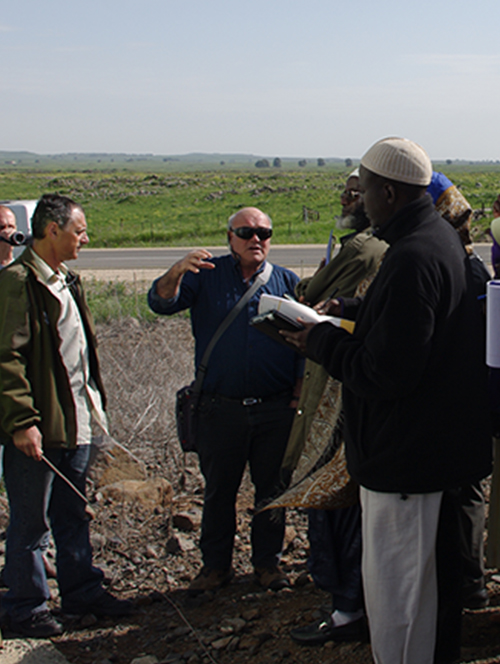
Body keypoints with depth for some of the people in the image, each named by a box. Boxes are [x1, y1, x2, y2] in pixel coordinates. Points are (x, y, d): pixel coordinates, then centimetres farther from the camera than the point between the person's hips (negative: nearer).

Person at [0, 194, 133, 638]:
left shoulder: (66, 282, 16)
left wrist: (94, 406, 19)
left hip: (76, 423, 9)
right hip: (37, 428, -9)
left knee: (73, 517, 19)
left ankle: (82, 592, 30)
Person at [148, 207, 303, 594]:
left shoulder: (288, 282, 8)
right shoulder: (207, 276, 5)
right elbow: (161, 302, -9)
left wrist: (298, 396, 1)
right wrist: (178, 271, -29)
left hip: (275, 407, 1)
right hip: (221, 408, -1)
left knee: (272, 488, 9)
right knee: (219, 489, 9)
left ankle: (268, 561, 24)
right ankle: (216, 565, 22)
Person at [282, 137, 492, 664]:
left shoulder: (412, 259, -25)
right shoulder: (441, 237, 8)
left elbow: (384, 373, -27)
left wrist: (319, 340, -13)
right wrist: (351, 311, 14)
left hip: (406, 452, -11)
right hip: (439, 442, 11)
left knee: (392, 583, 1)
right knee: (433, 571, 23)